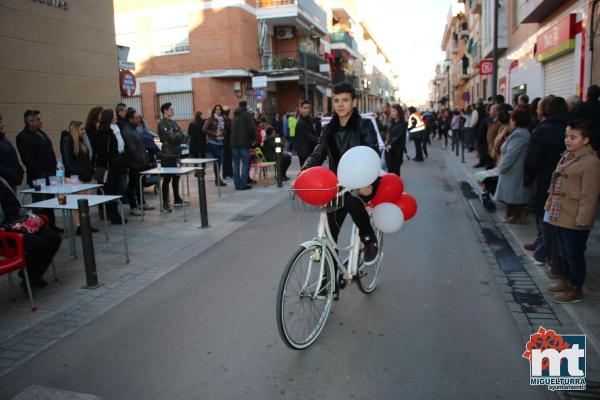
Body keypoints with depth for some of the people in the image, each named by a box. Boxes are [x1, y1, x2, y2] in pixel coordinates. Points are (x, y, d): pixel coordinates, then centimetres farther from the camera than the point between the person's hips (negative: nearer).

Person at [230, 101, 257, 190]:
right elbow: (252, 128, -13)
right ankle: (243, 185, -6)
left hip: (234, 143, 6)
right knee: (245, 164, -3)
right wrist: (254, 139, 2)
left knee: (236, 164, 9)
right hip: (244, 143, -6)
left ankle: (237, 184, 9)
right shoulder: (247, 115, -3)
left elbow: (232, 129, 19)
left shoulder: (235, 116, 18)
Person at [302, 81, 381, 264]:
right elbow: (317, 154, -1)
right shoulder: (329, 129, 9)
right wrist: (302, 173, -23)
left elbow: (373, 154, -14)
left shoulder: (364, 125, -3)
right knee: (329, 233, -3)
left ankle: (369, 239, -8)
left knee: (352, 201, -36)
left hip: (362, 184, -4)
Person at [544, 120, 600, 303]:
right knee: (565, 252, 21)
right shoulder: (567, 156, 9)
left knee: (574, 254, 5)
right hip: (560, 215, 9)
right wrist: (551, 204, 18)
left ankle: (576, 290, 19)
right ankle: (567, 281, 37)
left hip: (574, 219, -8)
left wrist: (582, 219, -19)